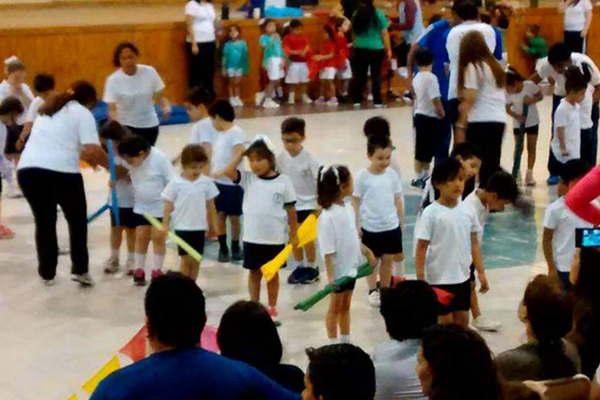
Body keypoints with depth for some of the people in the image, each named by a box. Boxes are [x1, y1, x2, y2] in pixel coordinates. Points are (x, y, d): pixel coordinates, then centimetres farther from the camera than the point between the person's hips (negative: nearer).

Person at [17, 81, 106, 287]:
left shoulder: (49, 110, 26)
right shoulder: (82, 113, 6)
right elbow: (93, 150, -6)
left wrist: (84, 155, 40)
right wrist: (112, 167, 7)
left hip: (28, 170, 5)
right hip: (61, 172, -5)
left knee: (44, 222, 20)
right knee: (77, 220, 17)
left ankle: (47, 273, 24)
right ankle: (80, 269, 17)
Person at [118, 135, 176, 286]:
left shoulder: (159, 158, -21)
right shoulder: (133, 161, -5)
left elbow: (172, 181, -16)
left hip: (160, 207, -4)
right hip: (141, 207, 5)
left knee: (158, 237, 0)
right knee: (141, 237, 5)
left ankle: (157, 271, 12)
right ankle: (139, 270, 15)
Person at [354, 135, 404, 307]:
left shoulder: (392, 175, -2)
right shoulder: (362, 176, -10)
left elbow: (398, 200, 7)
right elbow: (356, 201, -5)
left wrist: (401, 223, 9)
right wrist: (357, 225, -6)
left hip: (391, 226, 2)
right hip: (370, 228, -2)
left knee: (388, 260, 11)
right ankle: (373, 291, 26)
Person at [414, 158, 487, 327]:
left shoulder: (467, 211, 2)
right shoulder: (431, 213, -12)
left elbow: (474, 243, 9)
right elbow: (421, 247, -11)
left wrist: (481, 272, 7)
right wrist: (420, 280, -14)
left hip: (462, 277, 5)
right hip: (439, 279, -5)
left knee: (462, 320, 11)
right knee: (446, 322, 4)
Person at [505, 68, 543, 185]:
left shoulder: (530, 85, -21)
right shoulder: (507, 92, -17)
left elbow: (540, 96, -7)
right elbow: (508, 109, -11)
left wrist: (532, 100, -27)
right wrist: (517, 116, -29)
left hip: (532, 122, -1)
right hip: (518, 124, 1)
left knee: (531, 148, 0)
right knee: (518, 148, 7)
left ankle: (529, 174, 3)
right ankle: (516, 173, 18)